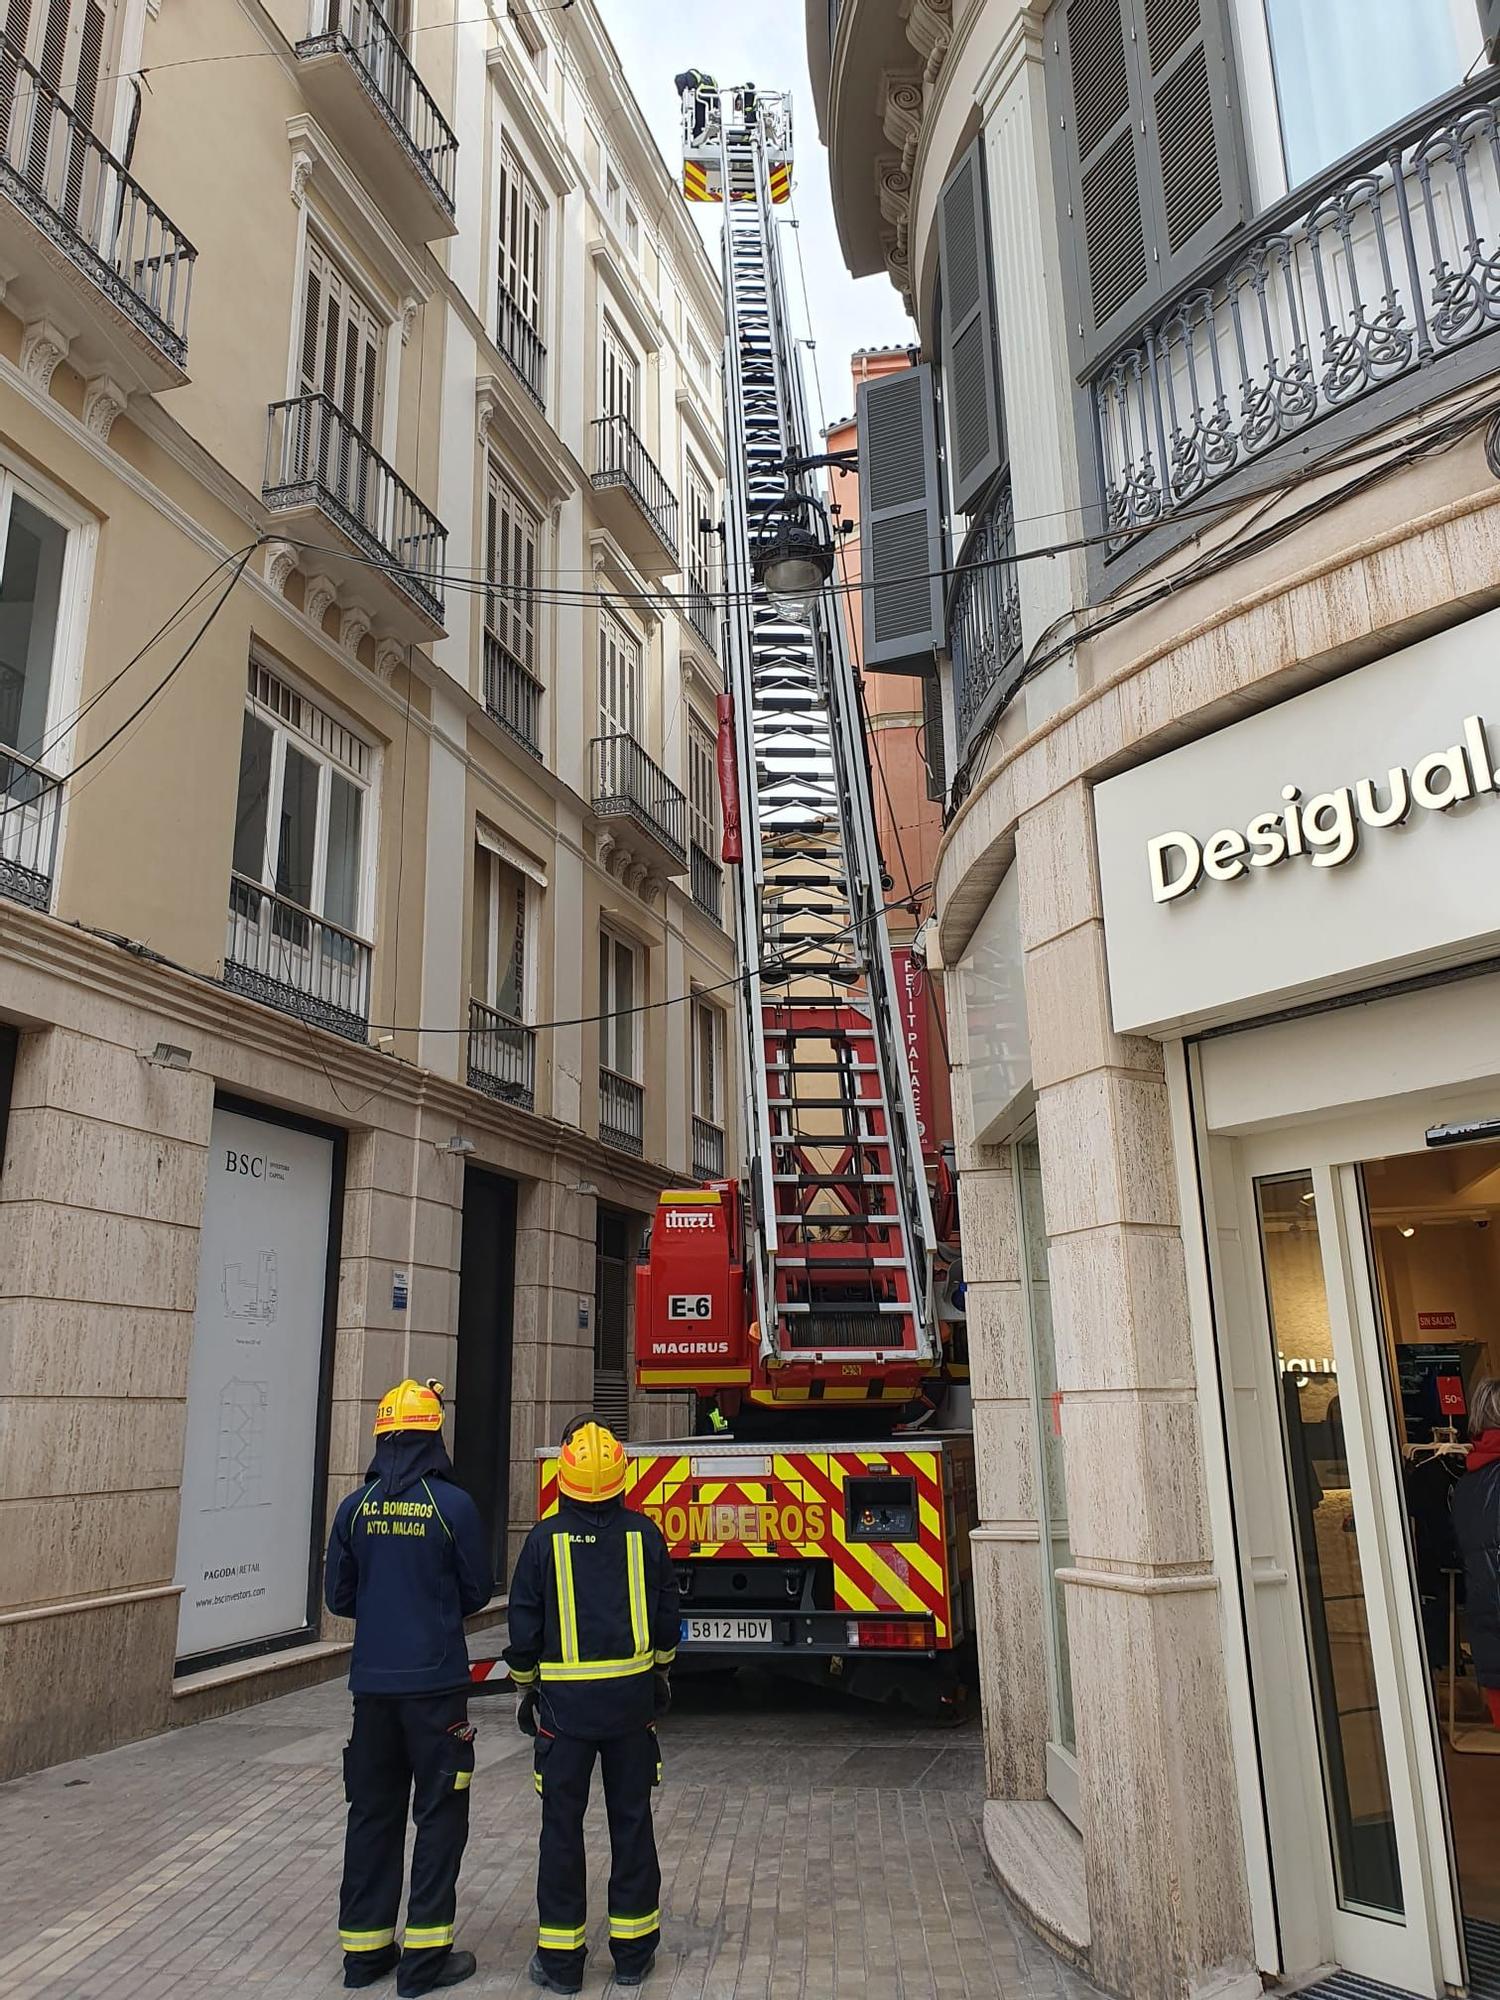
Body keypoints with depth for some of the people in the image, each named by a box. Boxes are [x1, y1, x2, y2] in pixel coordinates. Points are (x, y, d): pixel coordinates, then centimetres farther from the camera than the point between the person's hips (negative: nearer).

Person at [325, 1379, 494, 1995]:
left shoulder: (356, 1507, -2)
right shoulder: (453, 1504, -13)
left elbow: (338, 1596, 5)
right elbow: (478, 1591, -3)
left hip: (372, 1683, 4)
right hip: (435, 1683, -4)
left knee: (372, 1812, 16)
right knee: (440, 1815, 8)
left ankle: (365, 1950, 24)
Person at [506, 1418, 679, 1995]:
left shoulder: (546, 1538, -8)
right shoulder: (644, 1534, -4)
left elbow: (524, 1626, -2)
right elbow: (666, 1618, 4)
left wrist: (526, 1687, 13)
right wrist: (660, 1672, 21)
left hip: (564, 1703, -2)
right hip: (632, 1699, 2)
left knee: (562, 1826, 8)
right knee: (631, 1821, 12)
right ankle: (632, 1952, 21)